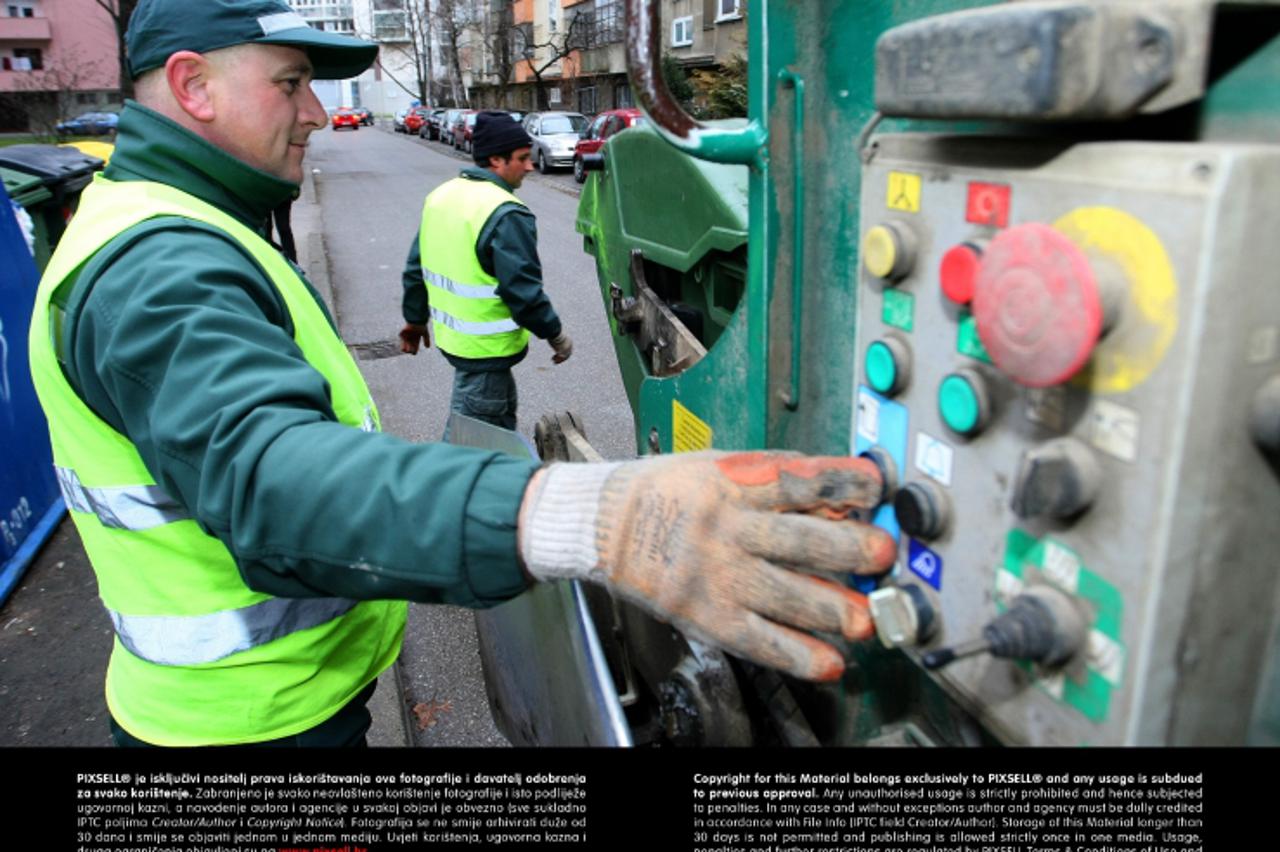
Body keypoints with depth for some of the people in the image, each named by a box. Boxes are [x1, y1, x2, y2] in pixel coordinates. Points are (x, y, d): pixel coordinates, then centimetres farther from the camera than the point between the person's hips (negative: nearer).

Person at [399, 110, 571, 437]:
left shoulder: (441, 195, 7)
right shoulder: (507, 214, -21)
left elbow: (415, 268, 14)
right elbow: (523, 290, -22)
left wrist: (415, 319, 25)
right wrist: (556, 335, -8)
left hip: (450, 334, 9)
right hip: (484, 348, -9)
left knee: (503, 409, 26)